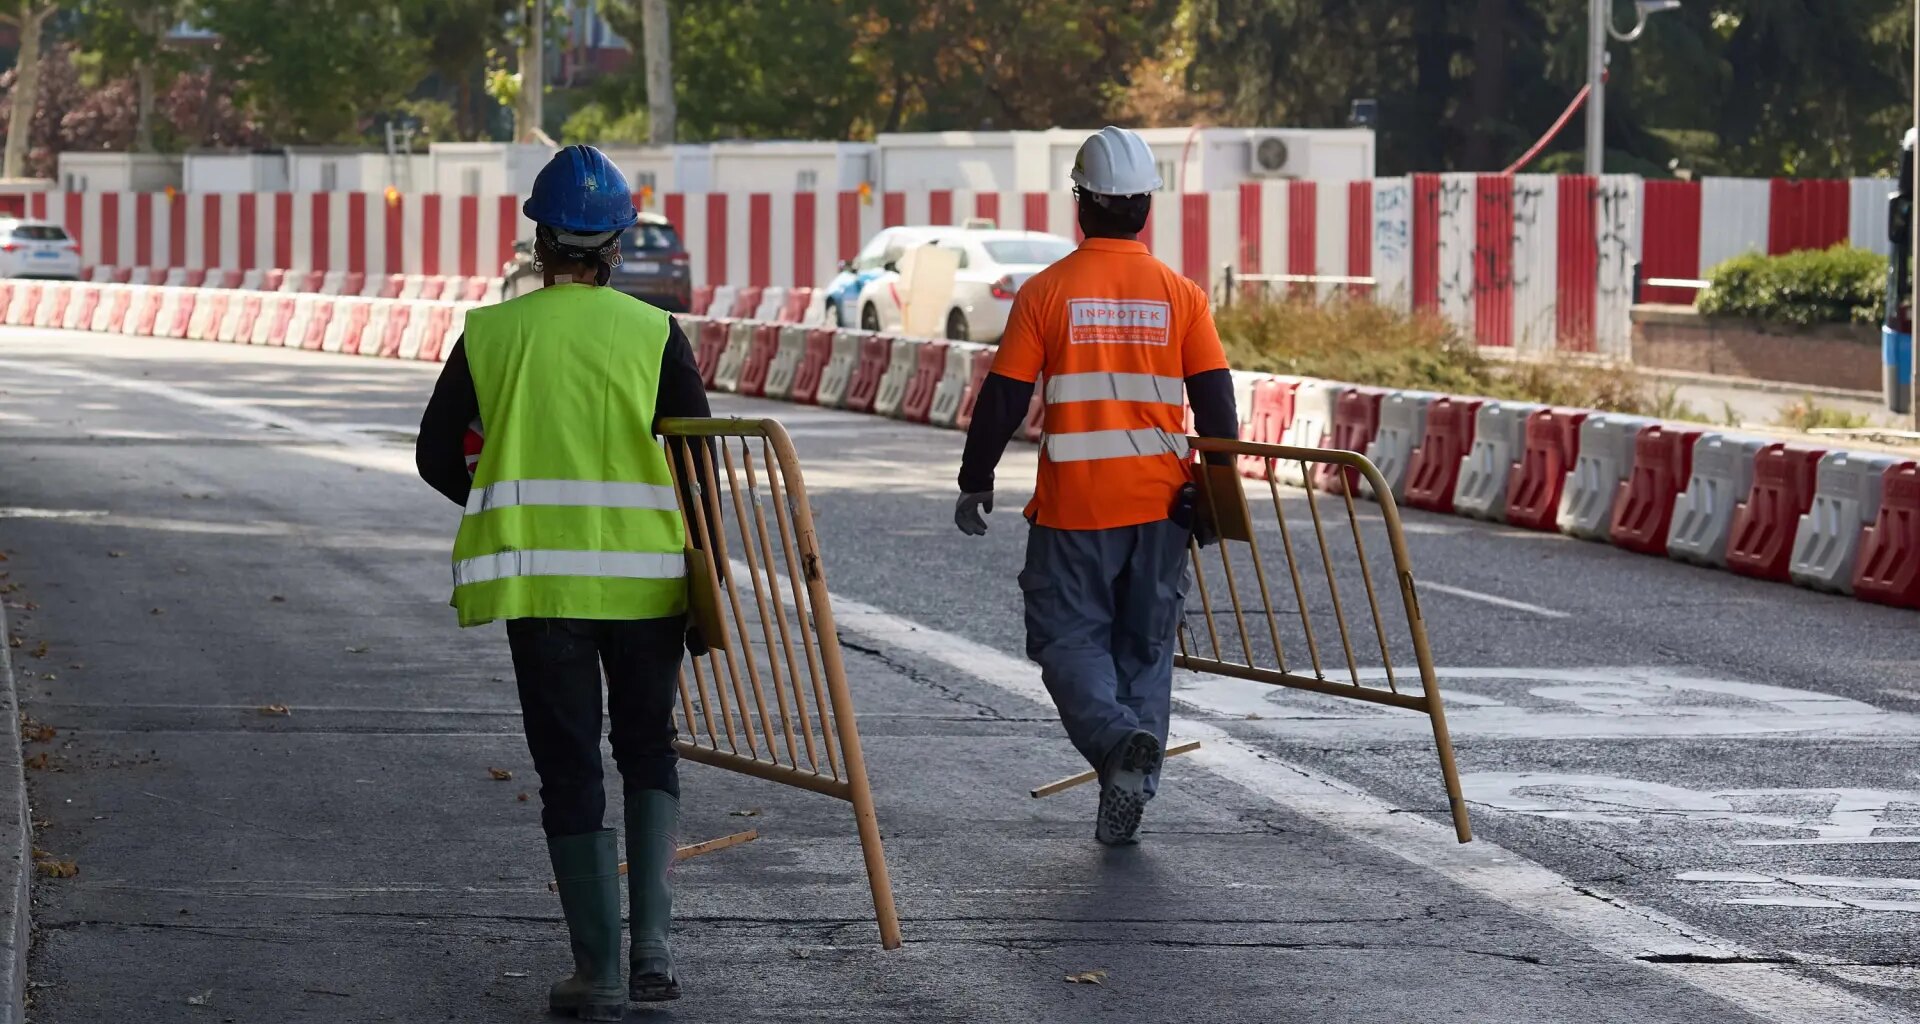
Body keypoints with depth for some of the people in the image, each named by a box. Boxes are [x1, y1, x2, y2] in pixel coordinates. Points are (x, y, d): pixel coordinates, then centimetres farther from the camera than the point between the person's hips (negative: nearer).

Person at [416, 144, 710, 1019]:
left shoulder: (490, 334, -1)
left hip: (539, 583, 0)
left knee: (569, 770, 7)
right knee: (647, 748, 17)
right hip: (646, 577, 0)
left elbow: (437, 459, 3)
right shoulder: (656, 334, -3)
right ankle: (652, 944, 4)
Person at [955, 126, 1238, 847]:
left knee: (1070, 638, 5)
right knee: (1147, 644, 12)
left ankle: (1117, 740, -23)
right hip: (1159, 502, 2)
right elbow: (1216, 400, 0)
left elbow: (1003, 398, -3)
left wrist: (975, 481, 8)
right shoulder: (1180, 295, 0)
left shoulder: (1046, 292, -5)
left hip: (1072, 504, -2)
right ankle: (1129, 797, 10)